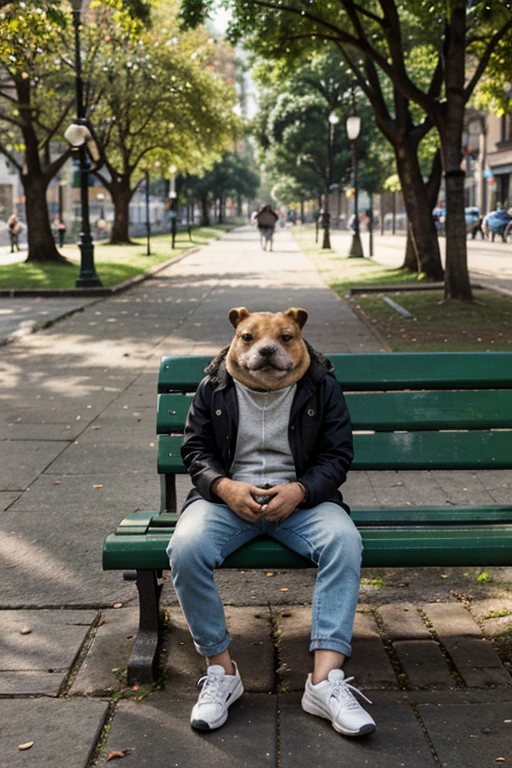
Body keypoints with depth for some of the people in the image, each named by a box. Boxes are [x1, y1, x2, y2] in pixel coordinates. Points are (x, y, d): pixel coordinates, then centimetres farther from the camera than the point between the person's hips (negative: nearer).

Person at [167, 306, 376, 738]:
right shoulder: (215, 387, 2)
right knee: (185, 549, -29)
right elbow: (195, 448, 6)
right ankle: (221, 670, -12)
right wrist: (225, 487, -14)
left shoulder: (321, 386, 0)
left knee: (345, 543, -31)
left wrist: (299, 490, -17)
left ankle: (325, 680, -26)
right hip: (228, 496, 0)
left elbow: (338, 454, 2)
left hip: (301, 497, 0)